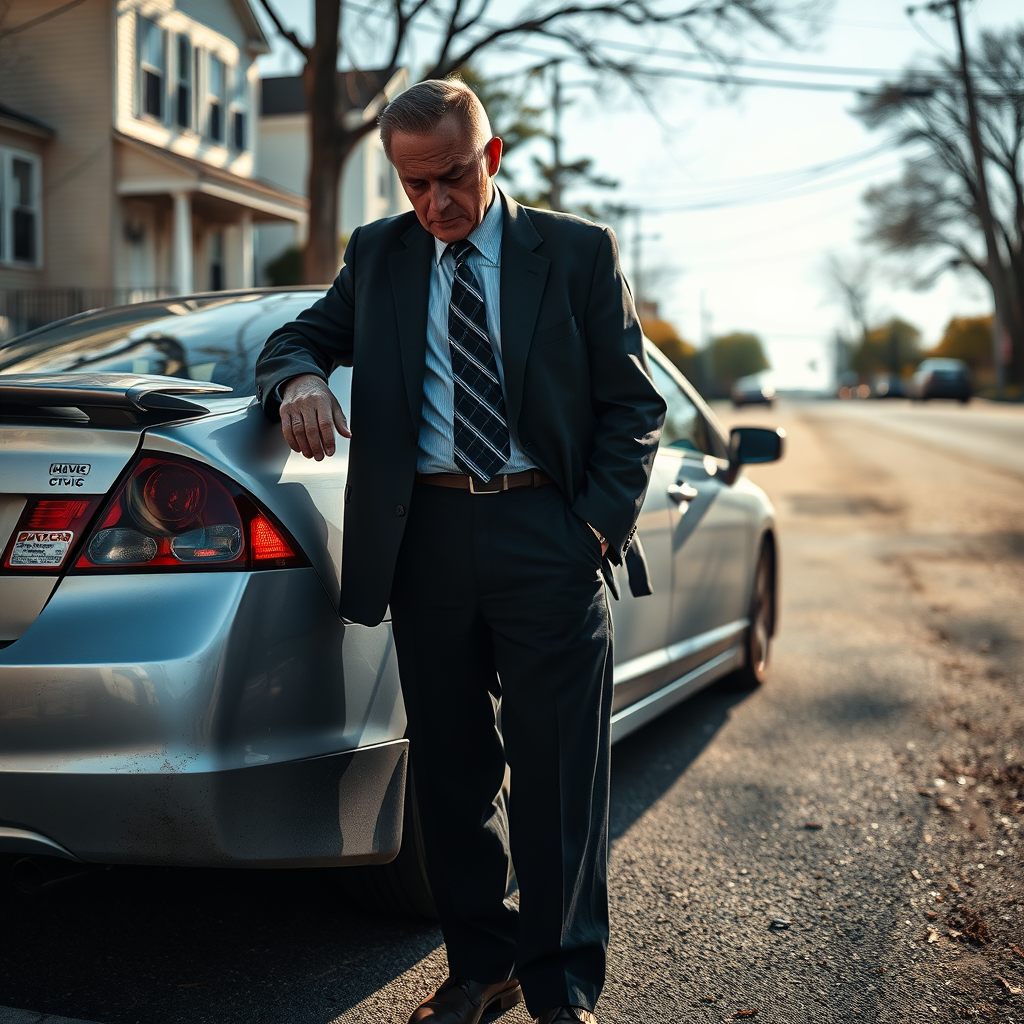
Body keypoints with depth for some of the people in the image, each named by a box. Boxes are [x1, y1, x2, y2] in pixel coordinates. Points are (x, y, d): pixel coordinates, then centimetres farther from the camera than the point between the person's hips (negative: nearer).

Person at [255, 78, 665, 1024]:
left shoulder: (579, 253, 5)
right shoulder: (377, 254, 13)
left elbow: (634, 405, 5)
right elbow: (298, 335, 19)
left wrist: (601, 521, -7)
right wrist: (297, 379, -7)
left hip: (547, 533, -2)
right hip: (426, 536, 3)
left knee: (558, 769, 0)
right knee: (452, 766, 10)